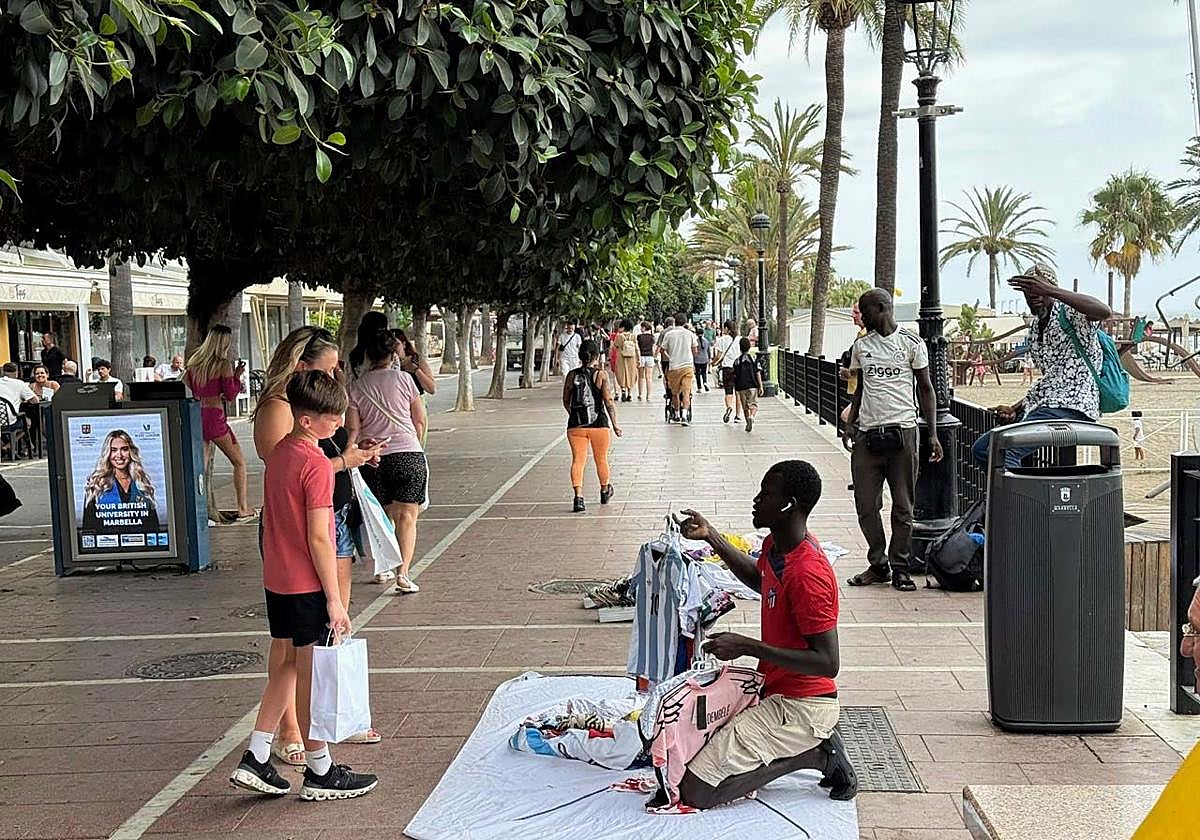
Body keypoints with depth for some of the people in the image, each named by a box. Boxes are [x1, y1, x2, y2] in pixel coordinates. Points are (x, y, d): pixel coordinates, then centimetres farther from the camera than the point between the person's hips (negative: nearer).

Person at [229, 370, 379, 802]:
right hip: (308, 585, -8)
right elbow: (319, 538, -20)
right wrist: (335, 600, -16)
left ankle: (255, 758, 17)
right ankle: (319, 772, 16)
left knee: (287, 665, 17)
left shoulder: (278, 454, 8)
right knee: (312, 675, 3)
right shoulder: (317, 465, -19)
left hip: (277, 581, 8)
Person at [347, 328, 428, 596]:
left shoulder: (357, 387, 2)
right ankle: (402, 573, -9)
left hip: (373, 459, 2)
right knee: (407, 515, 0)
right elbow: (420, 421, 4)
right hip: (409, 455, -2)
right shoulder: (403, 379, -1)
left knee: (383, 516, 16)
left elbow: (352, 429, -1)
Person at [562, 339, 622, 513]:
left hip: (575, 425, 1)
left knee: (578, 460, 0)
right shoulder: (600, 375, -6)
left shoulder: (571, 375, 2)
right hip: (599, 424, -1)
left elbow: (566, 401, 10)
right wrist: (615, 425, -1)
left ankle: (578, 497, -18)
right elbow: (609, 401, -9)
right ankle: (605, 491, 38)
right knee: (601, 460, 17)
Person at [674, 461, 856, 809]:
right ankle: (815, 743, 12)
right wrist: (712, 538, 12)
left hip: (800, 707, -10)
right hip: (775, 690, 10)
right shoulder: (778, 544, 1)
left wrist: (747, 646, -28)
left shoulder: (806, 575, -28)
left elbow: (828, 663, -28)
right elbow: (760, 580, 25)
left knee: (695, 791, -14)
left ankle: (817, 753, -3)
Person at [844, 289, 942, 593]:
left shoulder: (912, 343, 2)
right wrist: (850, 423, 6)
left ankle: (900, 567, 11)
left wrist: (933, 434, -2)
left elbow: (925, 388, 4)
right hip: (867, 433, 4)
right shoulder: (861, 346, 13)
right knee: (866, 505, 2)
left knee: (903, 506, 2)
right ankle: (878, 565, 14)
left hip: (902, 430, -3)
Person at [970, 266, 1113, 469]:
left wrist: (1051, 290, -34)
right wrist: (1015, 409, 15)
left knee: (1003, 451, -26)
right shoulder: (1034, 329, 21)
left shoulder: (1069, 313, -5)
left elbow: (1104, 312, -29)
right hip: (1039, 408, 10)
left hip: (1070, 406, -10)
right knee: (981, 449, 6)